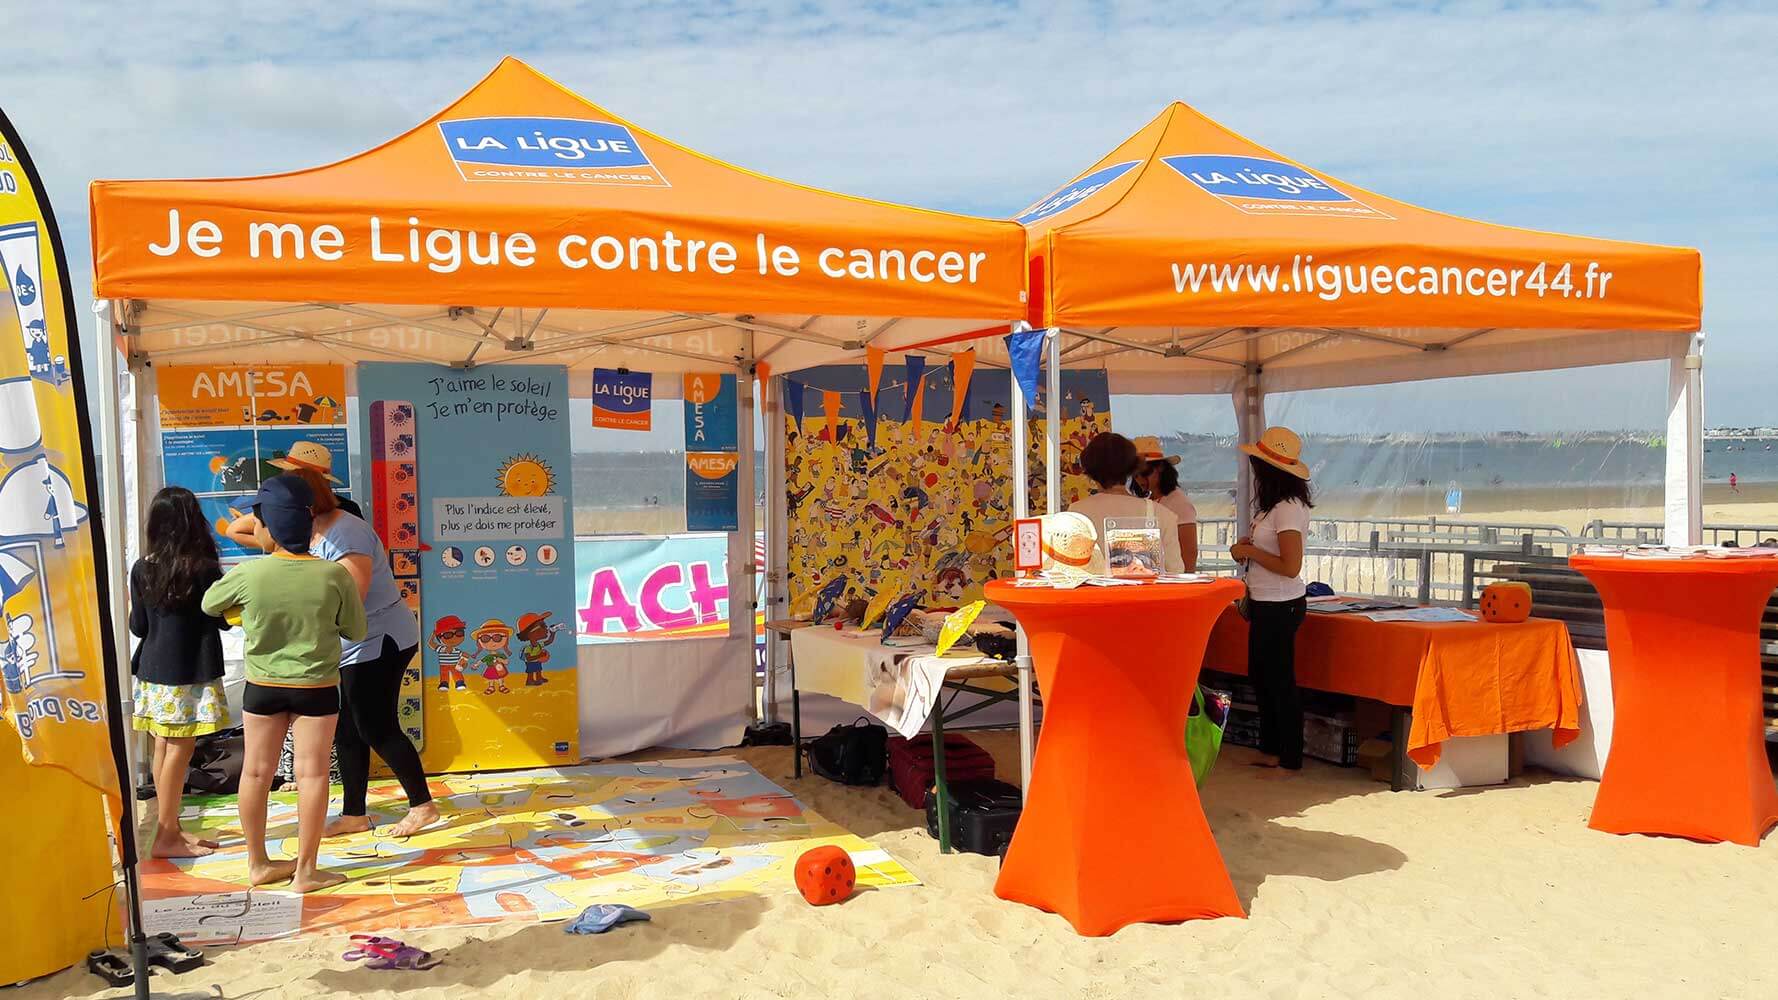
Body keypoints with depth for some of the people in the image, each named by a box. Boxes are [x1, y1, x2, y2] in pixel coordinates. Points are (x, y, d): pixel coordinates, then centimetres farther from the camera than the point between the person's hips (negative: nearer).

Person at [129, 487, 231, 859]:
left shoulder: (141, 570, 2)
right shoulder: (203, 569, -12)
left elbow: (138, 627, 8)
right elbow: (223, 620, -4)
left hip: (153, 671, 6)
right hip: (190, 674, -6)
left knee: (163, 747, 11)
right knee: (180, 748, -1)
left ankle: (171, 828, 21)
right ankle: (166, 837, 2)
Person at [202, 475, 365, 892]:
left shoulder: (248, 574, -15)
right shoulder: (334, 575, -16)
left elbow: (210, 605, 6)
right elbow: (355, 631, -3)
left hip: (262, 686, 1)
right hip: (316, 688, -1)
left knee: (256, 771, 14)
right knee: (311, 773, 6)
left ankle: (258, 863, 27)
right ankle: (305, 870, 11)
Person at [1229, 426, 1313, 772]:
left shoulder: (1288, 508, -21)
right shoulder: (1276, 504, 8)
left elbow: (1290, 567, -25)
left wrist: (1250, 551, -15)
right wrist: (1248, 547, 3)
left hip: (1280, 606, -10)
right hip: (1266, 603, 10)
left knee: (1279, 681, 1)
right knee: (1261, 676, 19)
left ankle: (1289, 758, 14)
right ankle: (1270, 749, 31)